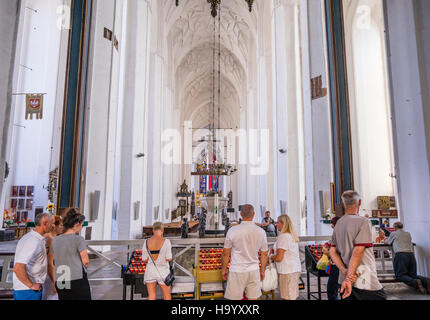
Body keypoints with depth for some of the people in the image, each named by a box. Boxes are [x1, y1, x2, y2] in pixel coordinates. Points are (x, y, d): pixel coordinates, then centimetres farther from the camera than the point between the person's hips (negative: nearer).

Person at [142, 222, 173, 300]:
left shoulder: (147, 242, -4)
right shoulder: (166, 241, -13)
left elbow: (144, 259, -1)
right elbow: (169, 259, -14)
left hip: (150, 272, 3)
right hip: (163, 272, -2)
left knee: (151, 296, 10)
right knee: (167, 295, 15)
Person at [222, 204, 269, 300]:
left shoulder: (232, 231, -11)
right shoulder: (261, 232, -3)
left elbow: (226, 254, -4)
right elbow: (265, 254, 6)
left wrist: (224, 269, 10)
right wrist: (262, 271, 19)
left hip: (237, 272, -3)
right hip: (254, 271, 3)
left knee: (235, 298, 7)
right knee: (253, 298, 12)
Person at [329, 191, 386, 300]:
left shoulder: (338, 224, 10)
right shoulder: (362, 221, -11)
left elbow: (332, 252, 6)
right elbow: (358, 252, -18)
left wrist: (345, 271, -2)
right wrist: (349, 278, -17)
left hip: (345, 279, 7)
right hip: (364, 282, -7)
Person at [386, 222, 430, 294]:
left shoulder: (393, 234, 11)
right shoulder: (408, 234, 23)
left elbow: (388, 242, 25)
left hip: (400, 254, -5)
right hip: (411, 254, 5)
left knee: (400, 275, -5)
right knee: (412, 274, 10)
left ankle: (416, 283, -30)